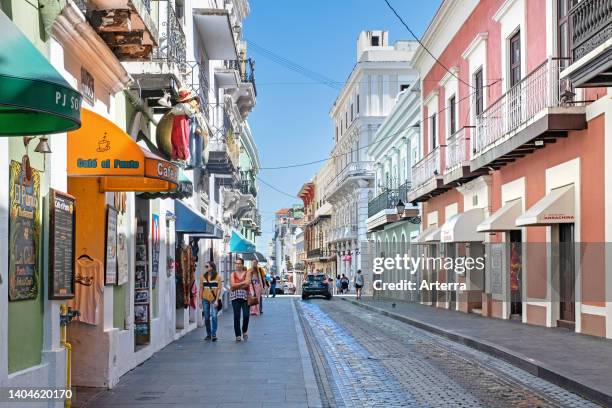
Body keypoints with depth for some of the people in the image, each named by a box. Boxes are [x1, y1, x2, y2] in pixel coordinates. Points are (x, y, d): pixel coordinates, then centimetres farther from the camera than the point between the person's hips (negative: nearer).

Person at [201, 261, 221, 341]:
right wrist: (200, 300, 4)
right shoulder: (203, 277, 6)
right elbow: (201, 289, 8)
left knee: (214, 316, -14)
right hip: (205, 299, 3)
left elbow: (219, 289, -3)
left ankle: (214, 334, -8)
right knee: (206, 318, 6)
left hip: (214, 299, -3)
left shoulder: (217, 276, -2)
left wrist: (216, 300, -10)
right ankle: (208, 334, 19)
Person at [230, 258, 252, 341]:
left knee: (246, 315, -9)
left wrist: (237, 286, -6)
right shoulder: (233, 274, 11)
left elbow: (247, 284, -9)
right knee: (236, 316, -2)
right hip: (235, 296, 1)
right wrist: (243, 283, -8)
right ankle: (238, 335, 5)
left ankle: (244, 331, 17)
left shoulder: (247, 273, 6)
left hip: (245, 296, -1)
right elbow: (232, 285, -4)